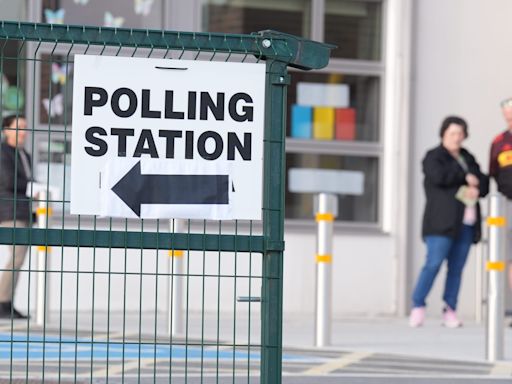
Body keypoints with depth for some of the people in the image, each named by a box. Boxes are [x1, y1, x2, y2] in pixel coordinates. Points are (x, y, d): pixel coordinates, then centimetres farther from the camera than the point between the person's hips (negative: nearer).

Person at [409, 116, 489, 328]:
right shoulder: (434, 157, 2)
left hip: (466, 223, 5)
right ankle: (418, 306, -9)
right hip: (442, 221, -5)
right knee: (434, 263, -14)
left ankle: (450, 311, 3)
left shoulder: (468, 158, 20)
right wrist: (466, 177, -8)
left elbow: (484, 184, 14)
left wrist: (476, 189, -8)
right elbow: (439, 176, -18)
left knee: (457, 268, 1)